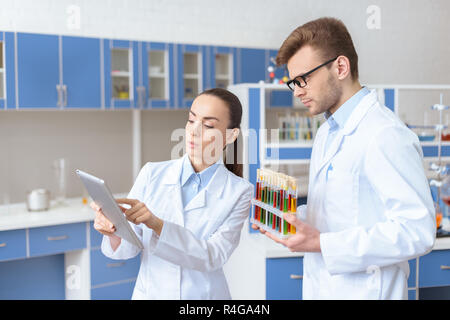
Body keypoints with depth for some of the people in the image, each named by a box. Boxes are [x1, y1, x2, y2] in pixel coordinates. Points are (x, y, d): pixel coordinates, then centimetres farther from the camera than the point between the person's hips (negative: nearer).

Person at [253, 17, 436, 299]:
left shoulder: (386, 135, -20)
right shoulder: (327, 133, 11)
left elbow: (418, 231, -26)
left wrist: (322, 244, -27)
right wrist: (291, 217, 1)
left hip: (362, 290, -8)